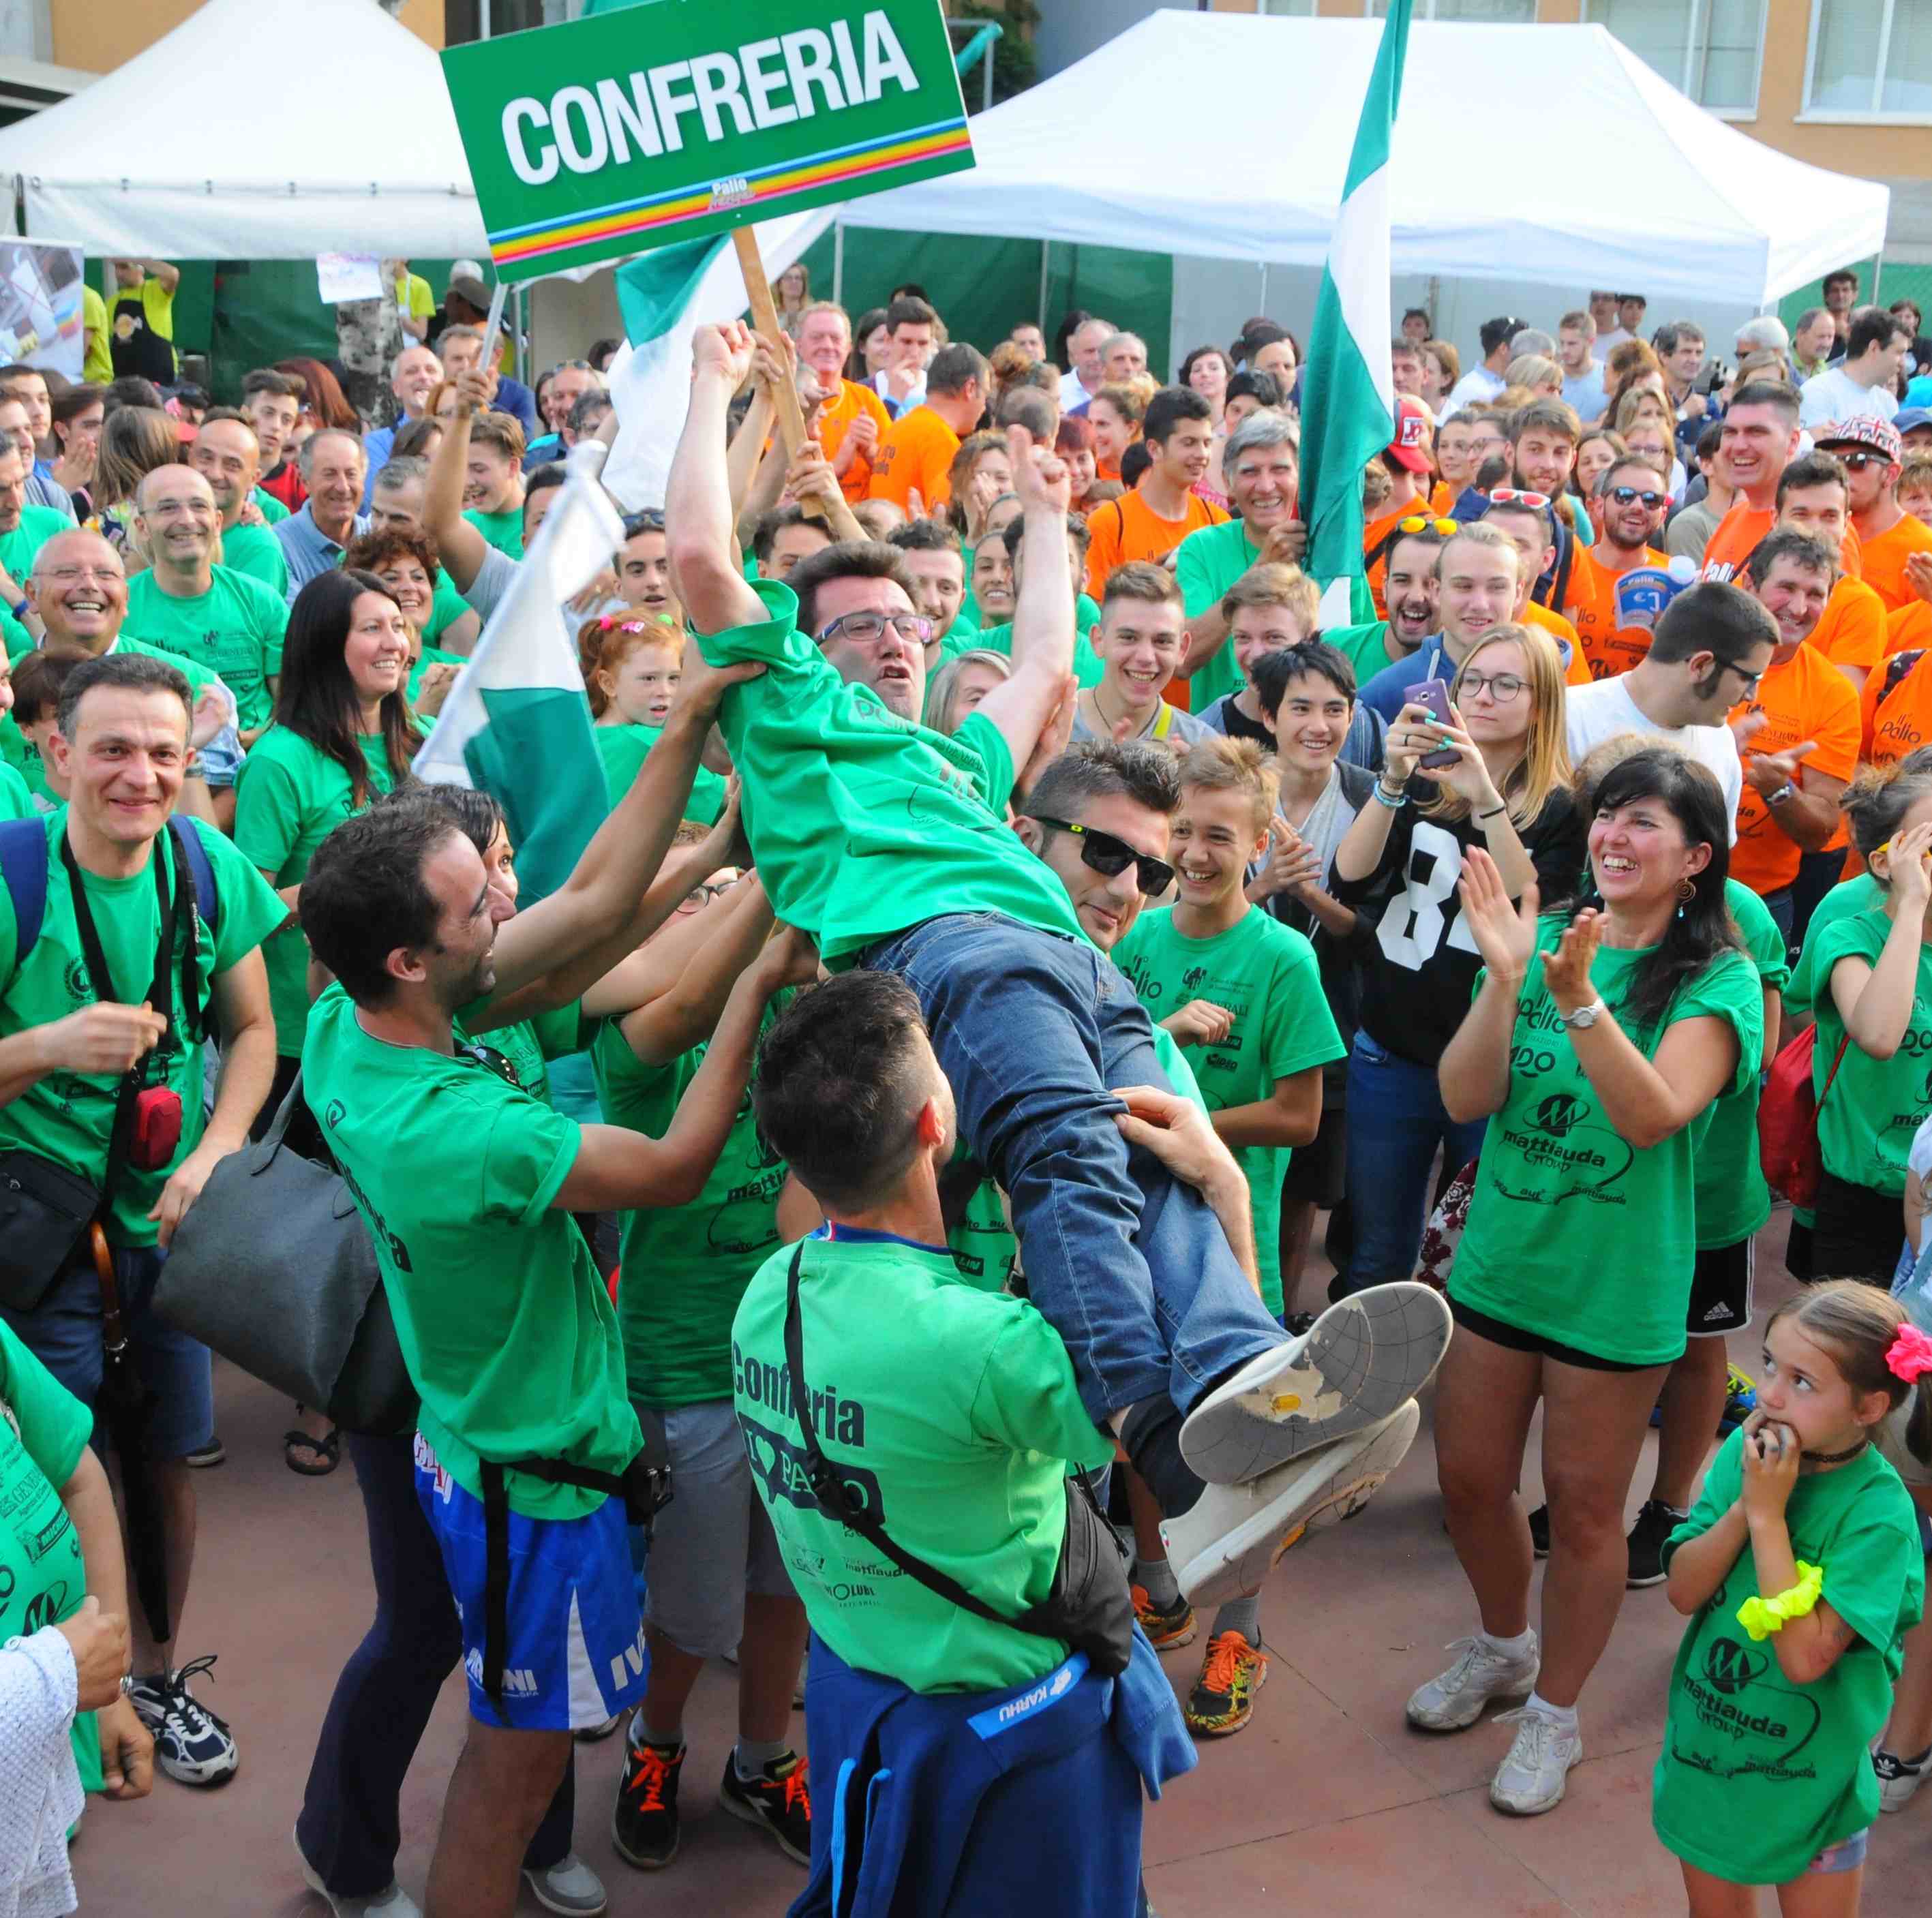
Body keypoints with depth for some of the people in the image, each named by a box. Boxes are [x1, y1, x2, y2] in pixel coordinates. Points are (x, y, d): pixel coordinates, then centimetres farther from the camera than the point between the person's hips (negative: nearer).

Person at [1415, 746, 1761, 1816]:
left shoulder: (1718, 981, -11)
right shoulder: (1545, 936, -1)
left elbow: (1651, 1115, -26)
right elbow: (1464, 1098, -10)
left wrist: (1580, 1000, -39)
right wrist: (1505, 977, -24)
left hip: (1616, 1283, -4)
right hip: (1500, 1257, 4)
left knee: (1581, 1504, 9)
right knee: (1470, 1479, 15)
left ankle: (1555, 1711, 32)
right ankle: (1503, 1647, 44)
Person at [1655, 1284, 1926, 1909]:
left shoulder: (1879, 1513, -24)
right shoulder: (1745, 1451, -10)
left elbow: (1805, 1656, -29)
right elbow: (1684, 1592, -9)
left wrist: (1768, 1513, -28)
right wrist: (1743, 1504, -23)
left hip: (1806, 1781, -4)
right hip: (1704, 1751, 5)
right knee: (1713, 1905, 22)